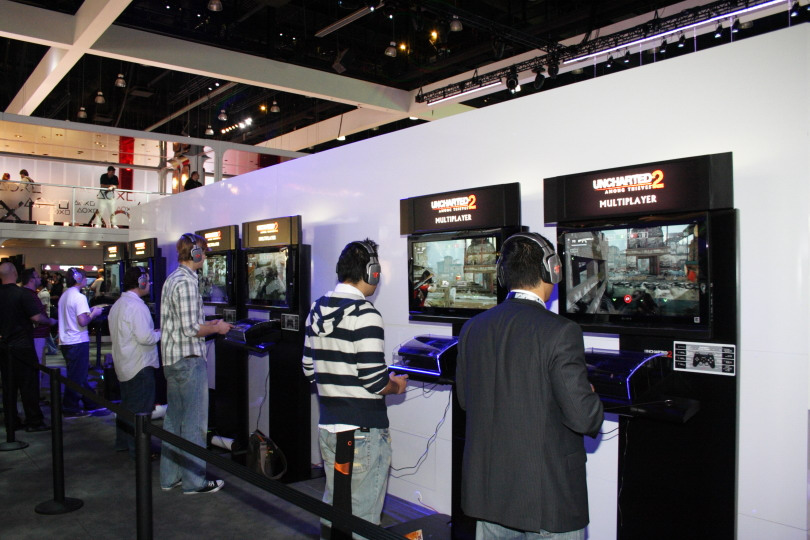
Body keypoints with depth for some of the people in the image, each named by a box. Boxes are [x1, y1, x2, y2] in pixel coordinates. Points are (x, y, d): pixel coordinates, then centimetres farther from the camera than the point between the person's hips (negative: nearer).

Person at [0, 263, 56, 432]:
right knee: (28, 383, 1)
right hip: (22, 345, -6)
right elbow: (36, 317, -19)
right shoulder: (23, 293, -15)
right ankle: (34, 421, 4)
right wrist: (51, 321, -1)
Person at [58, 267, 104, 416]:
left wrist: (89, 311, 16)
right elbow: (83, 321, -22)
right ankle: (70, 407, 7)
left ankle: (91, 403, 26)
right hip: (78, 342, -10)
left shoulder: (64, 295, 13)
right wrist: (94, 313, -6)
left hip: (65, 341, 10)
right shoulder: (79, 297, -15)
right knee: (76, 376, 0)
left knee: (78, 375, 16)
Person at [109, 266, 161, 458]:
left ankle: (122, 442, 33)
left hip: (123, 365, 10)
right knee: (140, 409, -1)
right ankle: (138, 450, 5)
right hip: (140, 366, -10)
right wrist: (159, 333, -8)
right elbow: (145, 337, -28)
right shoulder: (136, 306, -21)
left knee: (127, 404, 21)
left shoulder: (117, 305, 11)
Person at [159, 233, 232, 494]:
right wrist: (216, 328, -7)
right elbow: (190, 328, -22)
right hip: (189, 358, -10)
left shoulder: (171, 279, 13)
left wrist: (207, 324, 16)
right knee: (194, 423, 0)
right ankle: (194, 481, 9)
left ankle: (170, 477, 26)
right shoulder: (186, 282, -18)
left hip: (172, 358, 10)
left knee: (174, 420, 16)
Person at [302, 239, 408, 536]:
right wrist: (396, 386, -1)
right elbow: (374, 381, -21)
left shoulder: (317, 310, 7)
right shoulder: (364, 314, -18)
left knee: (332, 506, 21)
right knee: (362, 516, 6)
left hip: (328, 427, 8)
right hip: (363, 432, -8)